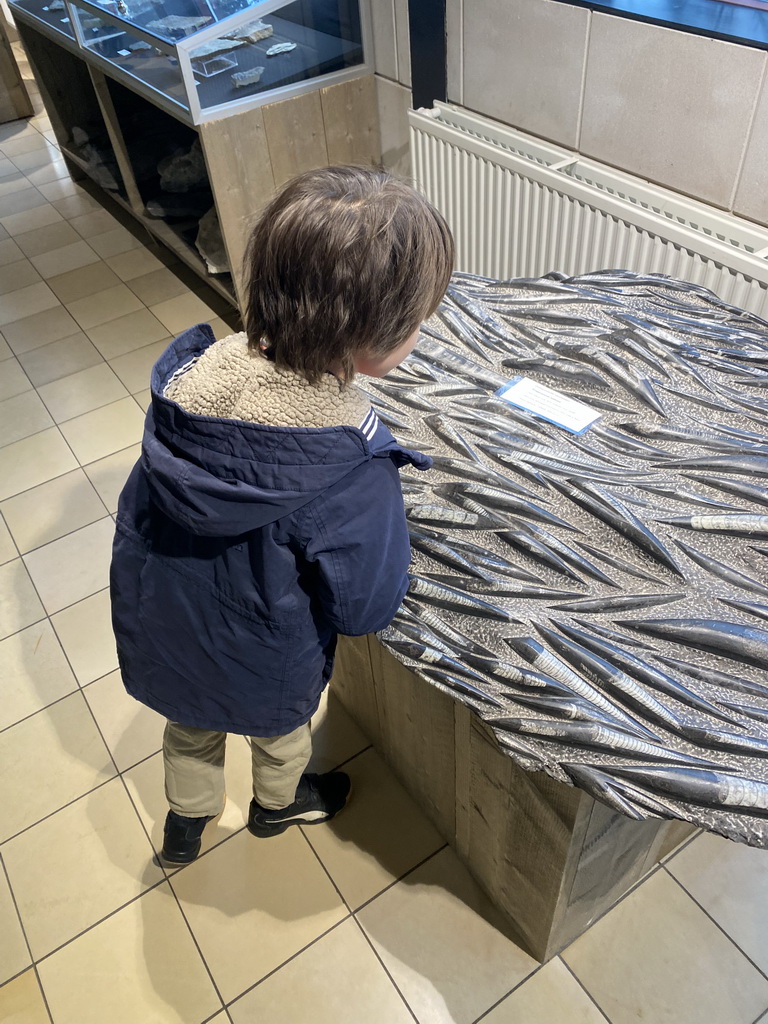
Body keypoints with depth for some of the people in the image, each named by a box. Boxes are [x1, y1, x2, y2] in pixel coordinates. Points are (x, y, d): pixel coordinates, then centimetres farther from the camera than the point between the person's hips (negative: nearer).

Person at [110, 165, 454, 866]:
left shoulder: (193, 371, -22)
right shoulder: (353, 472, -39)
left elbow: (141, 509, -7)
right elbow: (366, 609, -24)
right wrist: (384, 519, -8)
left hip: (157, 637, 4)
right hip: (262, 671, -3)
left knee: (193, 731, 35)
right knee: (281, 732, 32)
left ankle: (186, 822, 64)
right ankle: (279, 804, 65)